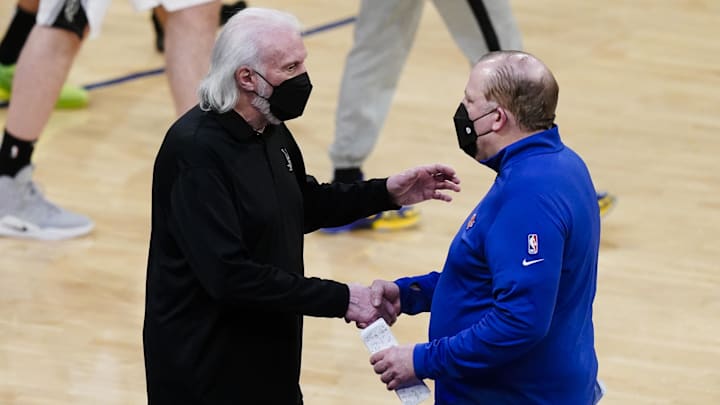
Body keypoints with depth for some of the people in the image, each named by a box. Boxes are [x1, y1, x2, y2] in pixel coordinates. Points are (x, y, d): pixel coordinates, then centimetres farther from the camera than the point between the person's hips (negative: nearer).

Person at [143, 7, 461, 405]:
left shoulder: (270, 130, 3)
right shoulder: (196, 150, -24)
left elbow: (303, 206, 21)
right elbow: (229, 275, -28)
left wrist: (386, 193, 7)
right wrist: (341, 300, -25)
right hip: (205, 370, -8)